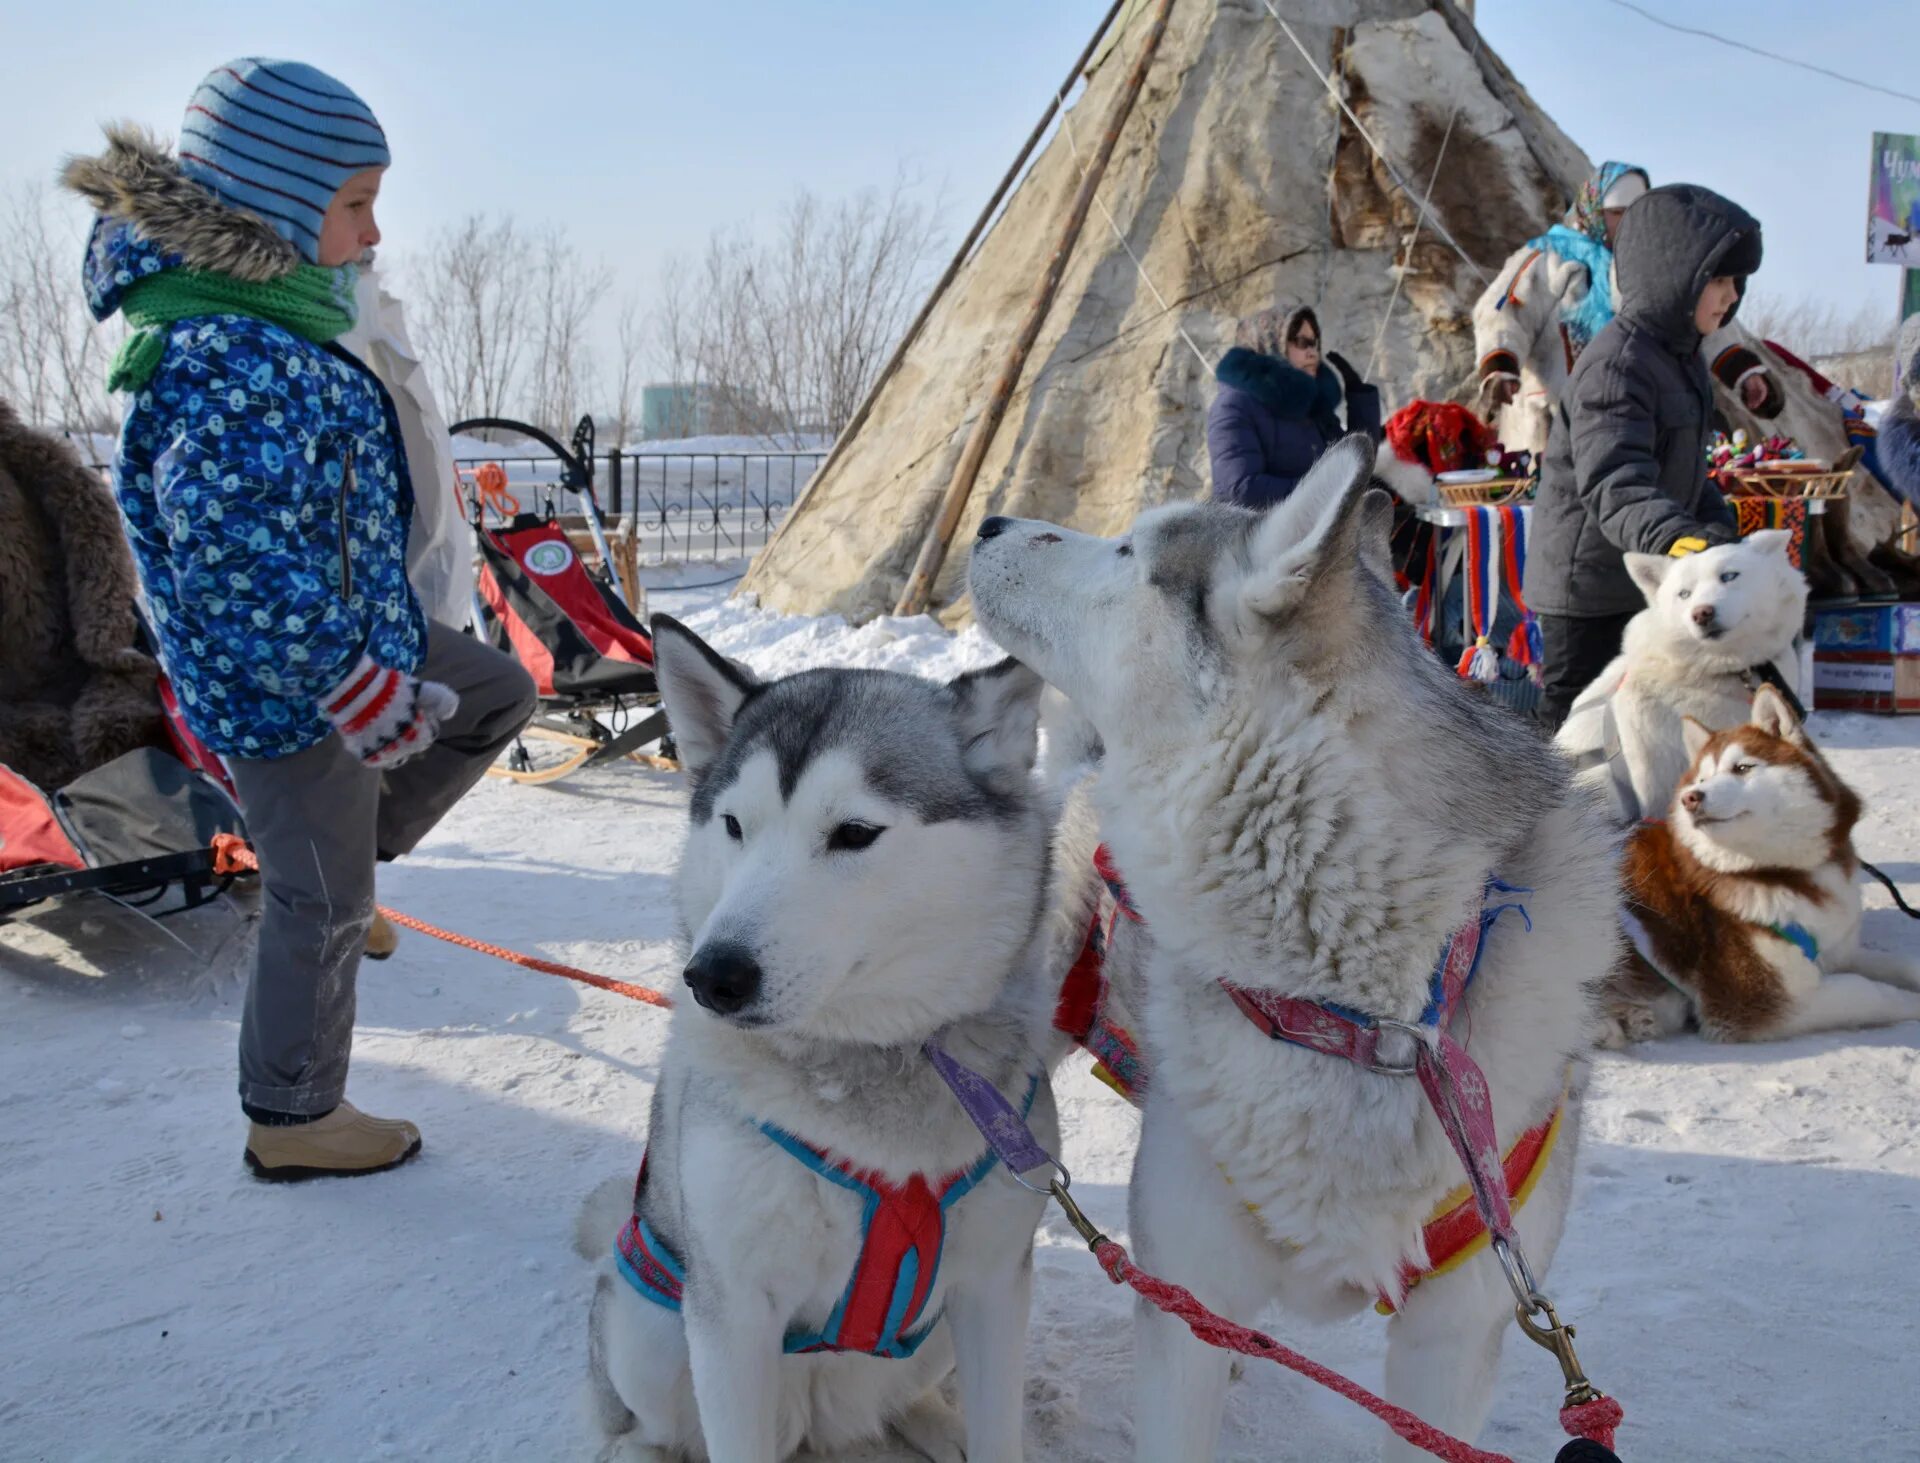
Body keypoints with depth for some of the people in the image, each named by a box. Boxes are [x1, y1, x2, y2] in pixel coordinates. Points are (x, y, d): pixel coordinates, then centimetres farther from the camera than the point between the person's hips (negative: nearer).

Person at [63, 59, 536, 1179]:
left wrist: (383, 647, 23)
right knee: (323, 908, 7)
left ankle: (351, 853, 28)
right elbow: (236, 565, -31)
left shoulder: (266, 316, 4)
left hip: (356, 629, 9)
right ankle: (294, 1123, 27)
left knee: (501, 695, 24)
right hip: (292, 682, -9)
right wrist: (360, 687, -23)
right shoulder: (231, 363, -28)